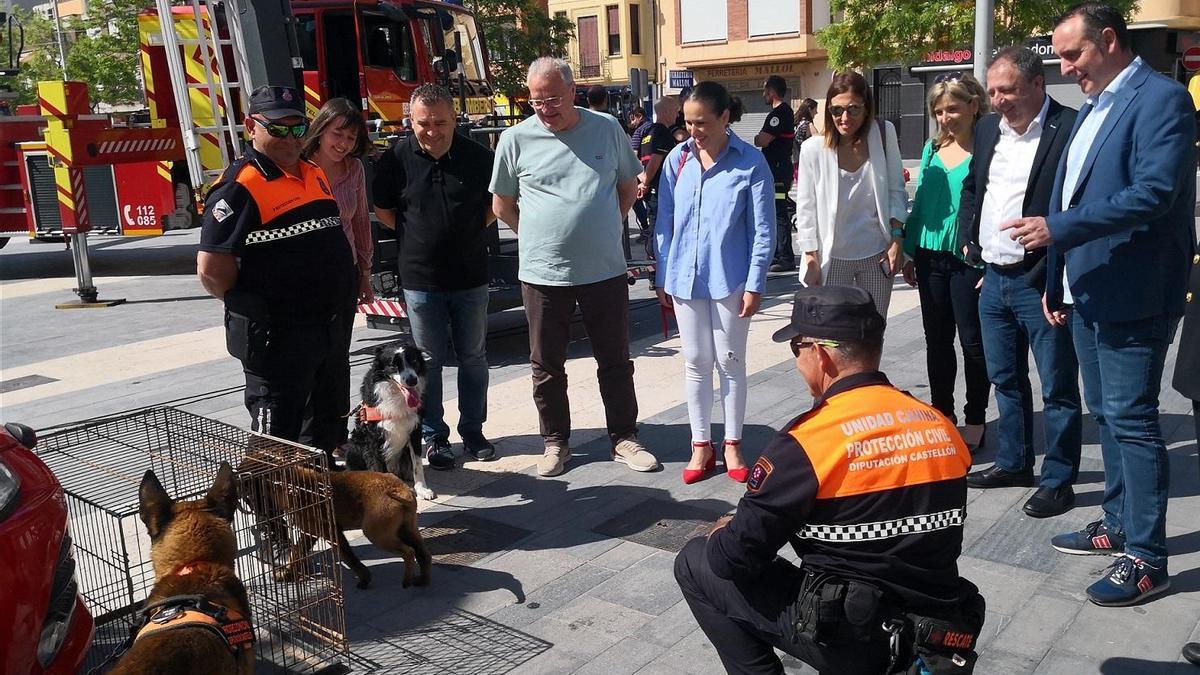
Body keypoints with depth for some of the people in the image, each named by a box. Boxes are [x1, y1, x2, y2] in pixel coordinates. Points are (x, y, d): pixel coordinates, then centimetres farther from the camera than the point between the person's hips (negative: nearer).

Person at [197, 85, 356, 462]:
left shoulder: (314, 174, 11)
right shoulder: (240, 187, -15)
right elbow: (212, 268, -20)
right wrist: (252, 308, -6)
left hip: (330, 328, 9)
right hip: (278, 337, -9)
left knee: (328, 422, 22)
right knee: (277, 439, 2)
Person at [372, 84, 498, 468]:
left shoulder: (478, 157, -4)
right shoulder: (395, 160, -6)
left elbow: (495, 203, 11)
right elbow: (383, 212, 7)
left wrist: (471, 231, 1)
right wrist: (416, 235, 1)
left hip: (470, 277, 1)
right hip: (420, 279, -1)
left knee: (473, 357, 10)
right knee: (429, 360, 8)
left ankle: (472, 430, 25)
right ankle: (433, 436, 20)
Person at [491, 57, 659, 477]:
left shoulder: (607, 129, 1)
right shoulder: (516, 139, -2)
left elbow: (629, 186, 14)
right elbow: (502, 206, 8)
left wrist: (603, 230, 10)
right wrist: (539, 237, 6)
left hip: (605, 270, 1)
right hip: (543, 274, 0)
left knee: (616, 361, 10)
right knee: (546, 365, 10)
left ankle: (624, 438, 25)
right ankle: (555, 441, 26)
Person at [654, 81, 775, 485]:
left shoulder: (750, 163, -7)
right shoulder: (678, 159, 1)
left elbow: (763, 231, -5)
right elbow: (664, 221, 7)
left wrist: (754, 285, -8)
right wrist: (662, 277, 6)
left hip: (731, 280, -2)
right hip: (685, 279, 3)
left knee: (731, 363, 9)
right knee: (696, 363, 11)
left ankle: (732, 444, 23)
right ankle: (701, 445, 23)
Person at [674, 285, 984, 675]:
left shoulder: (806, 442, -19)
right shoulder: (942, 427, 0)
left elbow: (733, 557, -14)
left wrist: (722, 536, 9)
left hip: (850, 643, -7)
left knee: (695, 562, 7)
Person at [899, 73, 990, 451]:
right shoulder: (931, 149, 9)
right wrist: (909, 252, 12)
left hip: (970, 260, -5)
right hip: (931, 258, 6)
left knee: (972, 342, 4)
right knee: (937, 340, 13)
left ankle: (975, 422, 19)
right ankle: (942, 414, 27)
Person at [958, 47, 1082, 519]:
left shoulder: (1070, 130, -13)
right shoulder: (988, 129, 9)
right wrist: (968, 240, 11)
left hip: (1042, 283, -7)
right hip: (994, 278, 7)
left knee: (1056, 388, 5)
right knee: (1005, 379, 18)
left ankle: (1058, 481, 18)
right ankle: (1013, 463, 34)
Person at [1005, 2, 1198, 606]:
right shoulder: (1092, 106, 15)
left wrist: (1059, 229, -24)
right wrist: (1055, 279, 17)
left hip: (1133, 295, -9)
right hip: (1089, 291, 9)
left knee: (1131, 420, -4)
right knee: (1106, 414, 17)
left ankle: (1147, 558, 7)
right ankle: (1119, 525, 31)